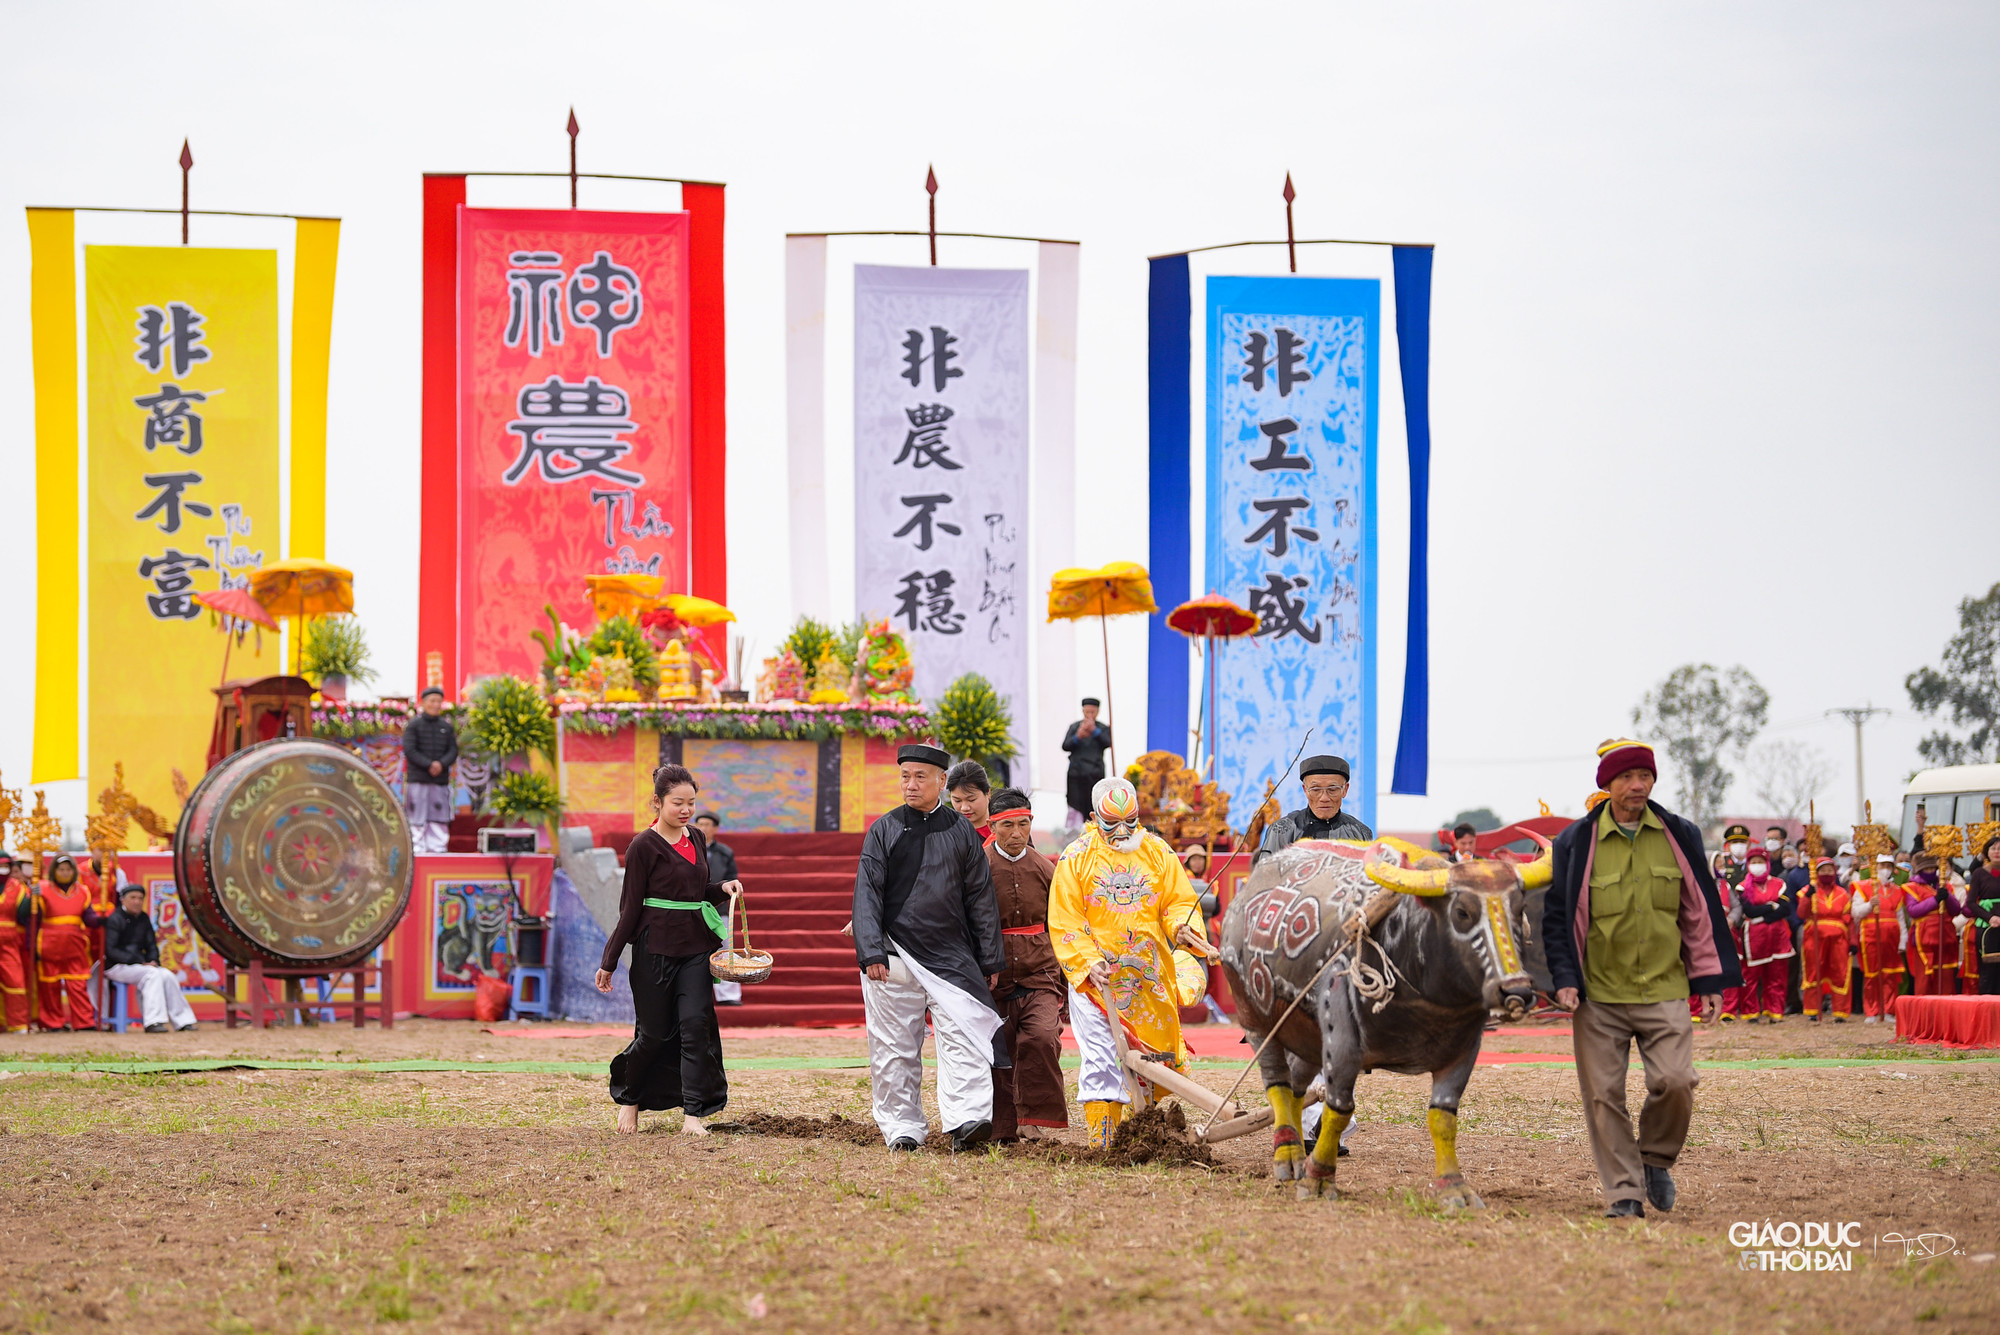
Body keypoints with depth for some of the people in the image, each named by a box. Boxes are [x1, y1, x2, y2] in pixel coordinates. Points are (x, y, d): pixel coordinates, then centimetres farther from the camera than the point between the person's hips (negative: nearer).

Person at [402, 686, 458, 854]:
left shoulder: (447, 727, 13)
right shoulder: (413, 725, 2)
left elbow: (453, 751, 7)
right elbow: (409, 750, -7)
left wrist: (441, 764, -13)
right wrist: (429, 765, -16)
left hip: (441, 780, 3)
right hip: (417, 780, -3)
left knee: (439, 819, 1)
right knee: (417, 821, -4)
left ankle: (438, 848, 5)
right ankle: (418, 849, -2)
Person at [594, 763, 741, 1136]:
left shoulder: (696, 840, 10)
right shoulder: (644, 846, -7)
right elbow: (631, 906, -6)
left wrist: (722, 888, 0)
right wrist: (609, 962, -6)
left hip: (696, 947, 5)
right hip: (655, 948, -5)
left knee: (695, 1023, -7)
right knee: (655, 1032, 2)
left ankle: (694, 1114, -6)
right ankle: (629, 1097, 28)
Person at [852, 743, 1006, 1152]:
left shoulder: (961, 832, 9)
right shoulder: (884, 831, 5)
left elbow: (981, 899, 12)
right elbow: (867, 894, 0)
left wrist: (991, 961, 8)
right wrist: (871, 952, -12)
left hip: (951, 956, 0)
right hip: (896, 954, 0)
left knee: (963, 1035, -14)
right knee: (895, 1046, 2)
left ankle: (966, 1120, -22)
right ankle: (902, 1127, 11)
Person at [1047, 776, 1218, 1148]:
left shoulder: (1157, 852, 7)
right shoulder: (1076, 859, 1)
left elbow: (1180, 902, 8)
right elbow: (1064, 922, -1)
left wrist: (1183, 927, -15)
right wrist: (1089, 962, -15)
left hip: (1149, 976, 3)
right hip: (1095, 976, -3)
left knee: (1155, 1055, 6)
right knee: (1101, 1060, -8)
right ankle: (1101, 1143, -4)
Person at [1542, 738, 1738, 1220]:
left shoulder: (1679, 837, 6)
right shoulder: (1576, 844, 0)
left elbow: (1701, 910, 12)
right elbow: (1557, 917, 5)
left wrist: (1710, 980, 9)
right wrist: (1564, 978, -6)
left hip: (1665, 991, 1)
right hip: (1598, 995, -1)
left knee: (1675, 1082, -13)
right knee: (1604, 1095, -2)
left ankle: (1656, 1159, 14)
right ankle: (1624, 1191, 8)